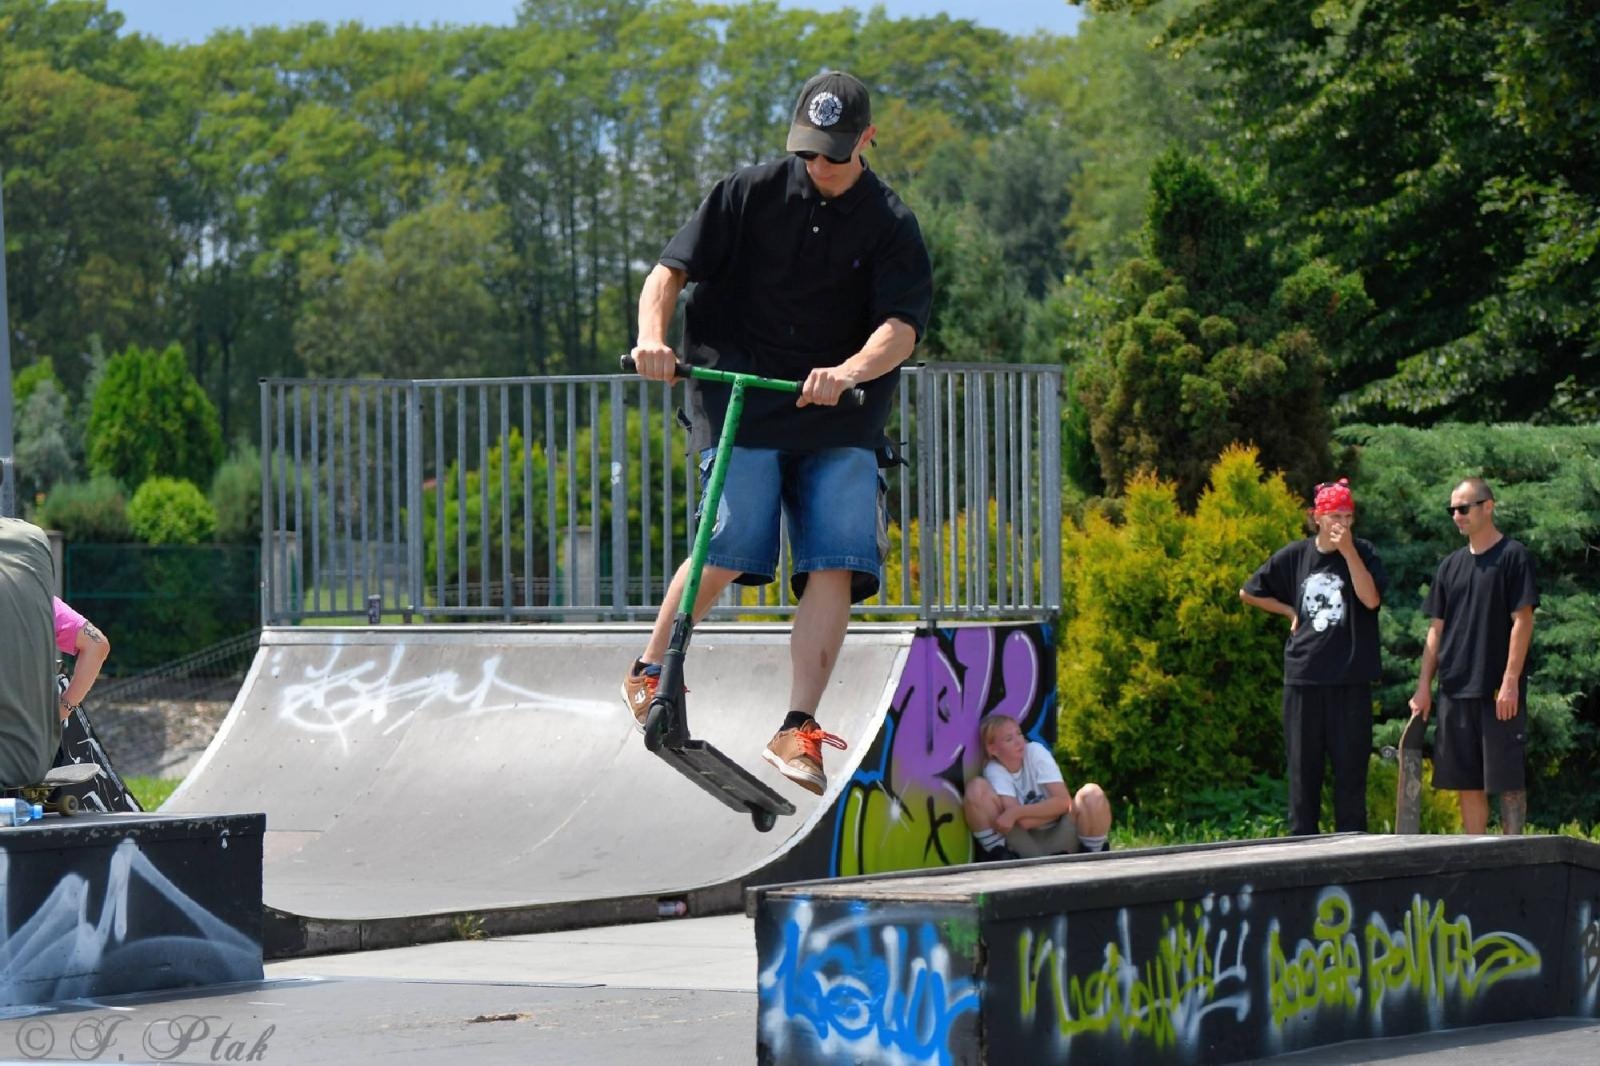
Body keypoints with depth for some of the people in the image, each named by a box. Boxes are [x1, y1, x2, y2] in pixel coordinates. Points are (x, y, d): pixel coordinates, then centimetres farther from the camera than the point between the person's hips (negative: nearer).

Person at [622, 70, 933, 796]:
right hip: (739, 400, -1)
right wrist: (652, 334, -20)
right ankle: (650, 671, 7)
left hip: (838, 416, 1)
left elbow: (902, 328, -11)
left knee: (836, 565, -13)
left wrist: (848, 373, -31)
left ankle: (798, 729, -11)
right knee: (730, 549, -16)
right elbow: (670, 270, 0)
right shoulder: (750, 193, 1)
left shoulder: (889, 225, 1)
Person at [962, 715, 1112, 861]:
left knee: (1092, 795, -29)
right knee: (977, 788, -20)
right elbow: (1025, 822, -22)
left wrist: (1015, 813, -26)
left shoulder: (1036, 752, -9)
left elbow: (1064, 801, -19)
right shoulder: (994, 771, -11)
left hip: (1058, 837, 1)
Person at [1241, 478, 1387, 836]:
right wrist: (1291, 612, 8)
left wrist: (1347, 551, -19)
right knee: (1303, 766, 5)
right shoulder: (1295, 556, 7)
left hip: (1350, 679, -2)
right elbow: (1249, 593, 18)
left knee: (1350, 765, -1)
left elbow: (1371, 599, -16)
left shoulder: (1362, 554, 1)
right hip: (1303, 676, 2)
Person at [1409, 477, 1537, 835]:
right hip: (1455, 691, 6)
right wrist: (1424, 687, 9)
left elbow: (1522, 621, -8)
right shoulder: (1451, 565, 15)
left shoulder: (1513, 556, -2)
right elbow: (1436, 630, 16)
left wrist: (1510, 681, -15)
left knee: (1507, 779, -6)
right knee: (1466, 783, 6)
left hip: (1498, 691, -6)